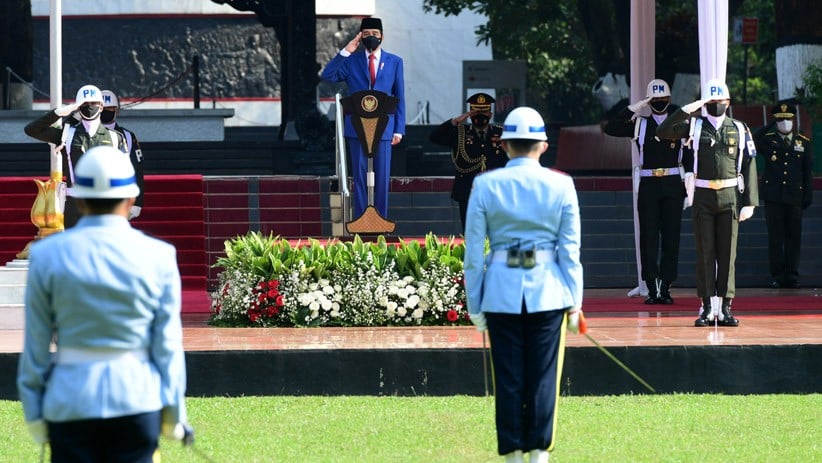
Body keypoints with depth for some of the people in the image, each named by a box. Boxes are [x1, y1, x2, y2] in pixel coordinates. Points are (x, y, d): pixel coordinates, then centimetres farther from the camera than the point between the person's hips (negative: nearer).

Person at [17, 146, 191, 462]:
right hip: (138, 400, 0)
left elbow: (35, 345, 0)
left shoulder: (47, 255, -3)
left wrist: (34, 412, 7)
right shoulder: (158, 257, -3)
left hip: (71, 402, 0)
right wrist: (174, 411, 7)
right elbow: (168, 344, -1)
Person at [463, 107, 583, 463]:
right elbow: (570, 251, 1)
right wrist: (574, 302, 7)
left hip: (502, 293, 0)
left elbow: (474, 253, 1)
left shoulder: (485, 186, -1)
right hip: (548, 292, 0)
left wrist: (474, 306, 7)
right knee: (543, 377, 3)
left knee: (508, 379, 5)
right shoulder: (561, 185, -1)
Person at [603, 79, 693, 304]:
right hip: (648, 184, 0)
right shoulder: (640, 124, 6)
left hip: (673, 184, 0)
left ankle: (666, 287, 6)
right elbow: (610, 128, -4)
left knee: (671, 236, 1)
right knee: (648, 237, -2)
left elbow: (689, 157, 8)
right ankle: (652, 288, 0)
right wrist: (634, 108, -6)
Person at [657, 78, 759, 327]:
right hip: (703, 196, 0)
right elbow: (663, 132, -8)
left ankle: (725, 308, 6)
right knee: (705, 253, 1)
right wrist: (687, 110, -14)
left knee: (727, 253, 2)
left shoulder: (740, 130, 6)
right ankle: (707, 308, 5)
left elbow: (749, 167, 4)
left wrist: (749, 202, -2)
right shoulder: (694, 126, 4)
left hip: (730, 196, 1)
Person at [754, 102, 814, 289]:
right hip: (773, 196, -1)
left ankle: (792, 275, 9)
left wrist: (807, 197, 5)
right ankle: (777, 275, 4)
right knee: (775, 238, 0)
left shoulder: (804, 143, 10)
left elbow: (808, 173, 11)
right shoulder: (766, 140, 6)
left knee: (794, 237, 2)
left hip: (795, 197, 1)